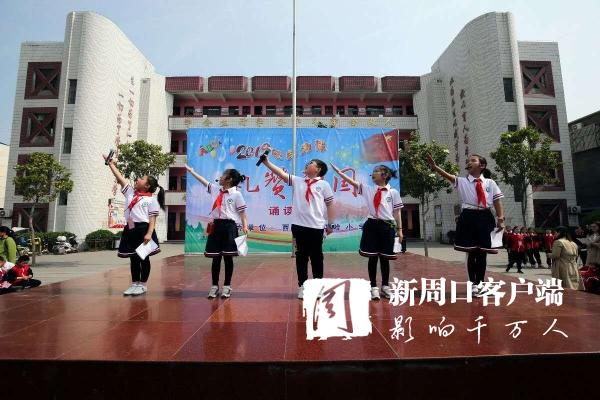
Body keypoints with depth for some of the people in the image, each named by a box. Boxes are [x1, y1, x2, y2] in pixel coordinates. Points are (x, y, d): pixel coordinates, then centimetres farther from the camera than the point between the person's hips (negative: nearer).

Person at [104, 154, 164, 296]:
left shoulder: (151, 199, -4)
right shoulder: (130, 192, 14)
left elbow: (152, 218, -9)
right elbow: (120, 178, 15)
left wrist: (149, 233, -19)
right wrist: (111, 163, 15)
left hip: (143, 229, -6)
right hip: (130, 229, 6)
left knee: (144, 257, 3)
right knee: (133, 258, 12)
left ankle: (143, 285, 13)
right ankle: (135, 284, 23)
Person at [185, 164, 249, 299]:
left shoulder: (236, 194, -5)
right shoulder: (215, 190, 12)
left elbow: (242, 212, -6)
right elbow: (203, 181, 22)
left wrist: (245, 226, -16)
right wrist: (191, 171, 26)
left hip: (229, 226, -5)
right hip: (216, 226, 5)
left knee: (228, 257, 4)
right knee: (215, 258, 9)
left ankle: (227, 286, 16)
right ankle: (214, 286, 21)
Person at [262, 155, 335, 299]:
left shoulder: (323, 184, 2)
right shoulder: (297, 181, 10)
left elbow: (329, 205, 2)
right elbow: (281, 173, 3)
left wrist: (330, 224, 1)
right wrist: (267, 162, -6)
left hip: (316, 226, -2)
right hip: (299, 225, 3)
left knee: (316, 256, 8)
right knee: (301, 256, 10)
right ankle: (302, 285, 22)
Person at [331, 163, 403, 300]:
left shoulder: (393, 192, 2)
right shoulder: (369, 189, 7)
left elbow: (397, 212, 2)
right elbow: (352, 182, 0)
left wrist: (399, 229, 2)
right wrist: (338, 171, -7)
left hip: (387, 226, -1)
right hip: (372, 225, 2)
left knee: (384, 258, 8)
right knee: (372, 257, 4)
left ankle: (385, 286, 27)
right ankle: (374, 287, 16)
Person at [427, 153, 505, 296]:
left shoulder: (490, 183, 8)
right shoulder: (462, 181, 4)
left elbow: (497, 202, 6)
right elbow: (448, 176, -13)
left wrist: (500, 219, -3)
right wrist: (434, 166, -30)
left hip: (485, 218, 1)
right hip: (468, 218, -1)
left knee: (482, 253, 7)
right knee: (471, 252, 5)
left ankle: (480, 282, 25)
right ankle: (473, 283, 21)